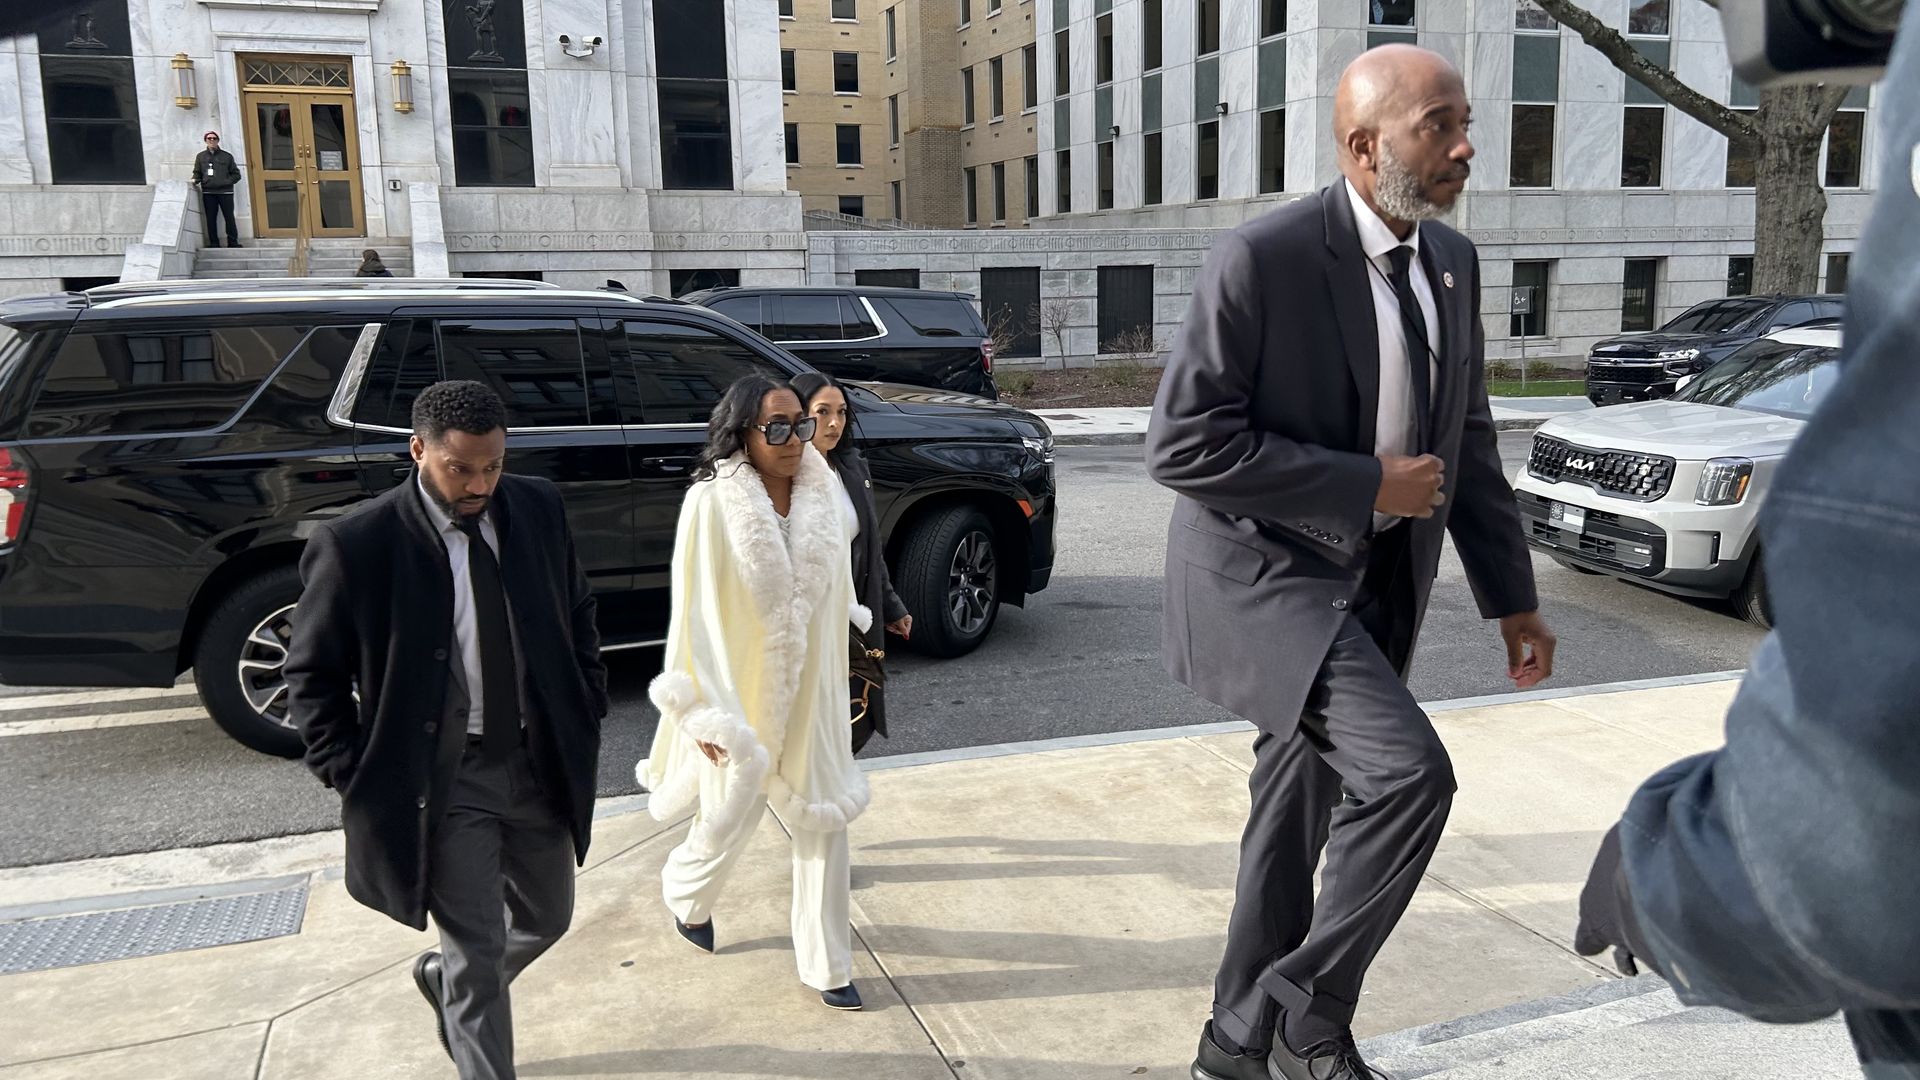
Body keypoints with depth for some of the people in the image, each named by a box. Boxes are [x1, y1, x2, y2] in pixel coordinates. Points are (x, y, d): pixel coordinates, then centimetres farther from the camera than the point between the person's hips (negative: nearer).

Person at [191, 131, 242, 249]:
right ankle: (214, 243, 5)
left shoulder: (227, 156, 6)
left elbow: (236, 174, 6)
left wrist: (227, 182, -7)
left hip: (225, 192, -2)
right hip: (208, 193, 2)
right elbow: (197, 173, 13)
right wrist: (195, 180, -8)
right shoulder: (200, 156, 11)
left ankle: (233, 242, 1)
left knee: (229, 217, -4)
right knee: (210, 219, 2)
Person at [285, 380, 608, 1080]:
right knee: (479, 961, 4)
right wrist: (356, 779, -9)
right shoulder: (358, 544, -16)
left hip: (541, 764, 5)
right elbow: (312, 675, -5)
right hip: (445, 781, -5)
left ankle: (443, 977, 52)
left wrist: (588, 714, 6)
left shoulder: (538, 509, -4)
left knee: (547, 919, 23)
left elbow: (577, 614, 10)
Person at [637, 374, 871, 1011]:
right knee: (729, 820, 12)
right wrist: (707, 710, -15)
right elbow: (695, 612, -14)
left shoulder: (825, 495, -3)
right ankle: (685, 892, 47)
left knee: (824, 823, 8)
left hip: (810, 695, 4)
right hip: (740, 691, -4)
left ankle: (826, 966, 23)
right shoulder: (712, 502, -16)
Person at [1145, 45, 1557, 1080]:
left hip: (1380, 585, 8)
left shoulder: (1451, 260, 5)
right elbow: (1183, 445, -21)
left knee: (1300, 814, 16)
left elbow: (1467, 440, 13)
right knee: (1408, 771, -21)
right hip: (1265, 575, -7)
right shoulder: (1261, 258, -18)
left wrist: (1511, 597, 12)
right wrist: (1367, 484, -20)